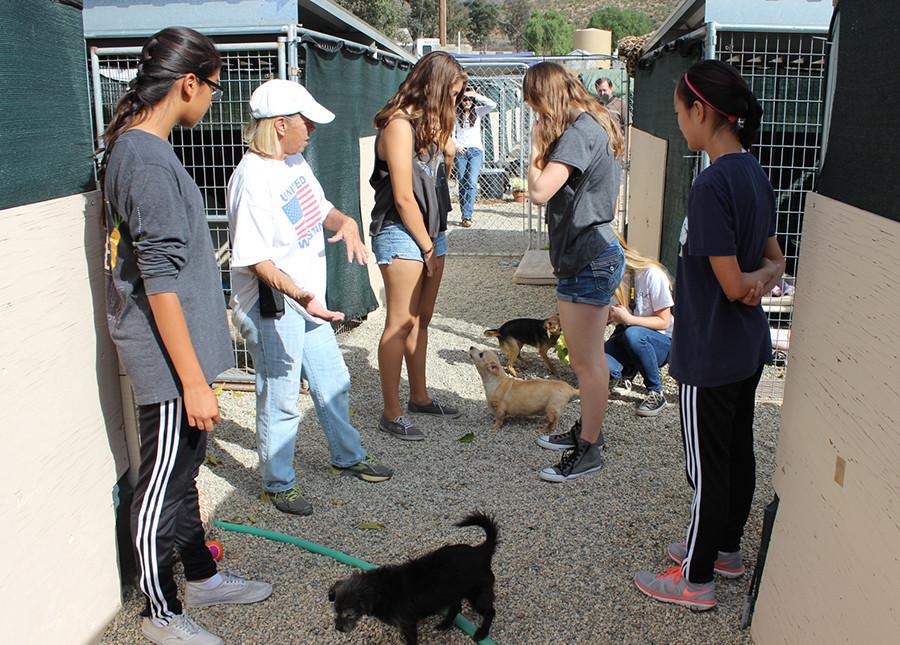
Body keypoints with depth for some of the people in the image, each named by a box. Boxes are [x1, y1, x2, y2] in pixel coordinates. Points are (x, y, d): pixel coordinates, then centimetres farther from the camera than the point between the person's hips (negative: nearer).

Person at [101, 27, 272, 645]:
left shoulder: (134, 147, 10)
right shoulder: (148, 160, -22)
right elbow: (161, 283, -24)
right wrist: (194, 380, -21)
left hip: (179, 344, 10)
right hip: (169, 358, -10)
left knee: (183, 467, 21)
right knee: (164, 483, 6)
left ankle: (201, 575, 40)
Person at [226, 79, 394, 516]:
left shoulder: (295, 161, 6)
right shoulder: (252, 179, -22)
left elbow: (320, 208, 19)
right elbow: (254, 258, -26)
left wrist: (345, 222, -4)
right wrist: (297, 294, -39)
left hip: (309, 300, 9)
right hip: (272, 308, -9)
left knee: (333, 383, 21)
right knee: (280, 401, 5)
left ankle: (347, 456, 42)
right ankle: (278, 484, 25)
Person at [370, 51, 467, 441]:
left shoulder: (428, 123, 15)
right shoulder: (400, 125, -15)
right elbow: (403, 197, -17)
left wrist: (447, 148, 2)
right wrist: (427, 246, -11)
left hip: (431, 232, 9)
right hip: (401, 234, -9)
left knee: (421, 319, 15)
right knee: (400, 323, -6)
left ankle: (419, 398, 27)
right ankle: (391, 414, 2)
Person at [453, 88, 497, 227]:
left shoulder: (477, 112, 9)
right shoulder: (456, 115, 8)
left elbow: (493, 105, -5)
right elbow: (452, 134, 5)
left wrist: (476, 95, -7)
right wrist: (457, 145, -13)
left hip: (475, 150, -1)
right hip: (460, 151, 1)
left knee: (472, 183, -13)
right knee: (462, 184, 2)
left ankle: (467, 216, -15)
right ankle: (465, 215, 8)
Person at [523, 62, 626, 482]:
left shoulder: (577, 133, -18)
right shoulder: (594, 126, 13)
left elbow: (539, 191, -26)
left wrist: (537, 145, -12)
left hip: (587, 261, -11)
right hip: (600, 255, 11)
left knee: (585, 362, 0)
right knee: (592, 357, 21)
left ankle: (588, 451, 12)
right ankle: (589, 429, 37)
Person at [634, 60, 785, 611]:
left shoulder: (712, 185, -24)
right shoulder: (754, 173, 5)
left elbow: (733, 286, -24)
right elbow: (775, 257, 11)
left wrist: (756, 278, -4)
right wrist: (767, 275, -9)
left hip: (710, 354, -9)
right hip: (749, 348, 9)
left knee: (708, 466, 4)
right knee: (738, 451, 20)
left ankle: (695, 579, 21)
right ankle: (726, 548, 39)